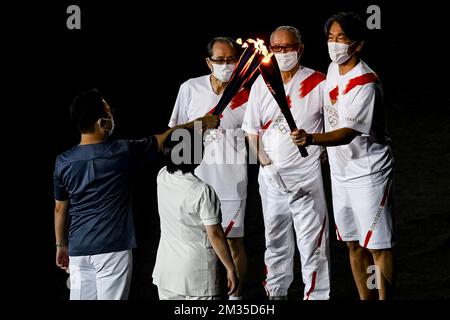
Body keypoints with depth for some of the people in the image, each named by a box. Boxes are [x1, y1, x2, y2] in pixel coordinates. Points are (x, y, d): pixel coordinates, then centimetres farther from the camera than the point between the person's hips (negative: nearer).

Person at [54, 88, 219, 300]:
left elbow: (60, 208, 9)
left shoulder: (64, 161, -1)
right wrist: (202, 123, 19)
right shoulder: (122, 152, -10)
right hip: (113, 249, -4)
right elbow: (165, 139, 4)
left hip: (78, 250, 4)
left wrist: (61, 245, 23)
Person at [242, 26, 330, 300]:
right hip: (272, 175, 4)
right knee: (275, 241, 16)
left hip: (307, 176, -4)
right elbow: (252, 130, 8)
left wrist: (322, 150, -7)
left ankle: (317, 295, 0)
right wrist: (266, 163, -1)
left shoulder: (318, 83, -7)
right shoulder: (261, 84, 4)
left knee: (312, 243, -5)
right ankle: (277, 292, 29)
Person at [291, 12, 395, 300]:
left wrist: (312, 139, -45)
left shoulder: (365, 83, -22)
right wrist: (322, 147, 20)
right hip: (340, 171, 9)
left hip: (368, 174, -9)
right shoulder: (333, 70, 5)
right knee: (354, 244, 14)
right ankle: (365, 299, 23)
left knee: (377, 246, -6)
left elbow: (348, 133, -31)